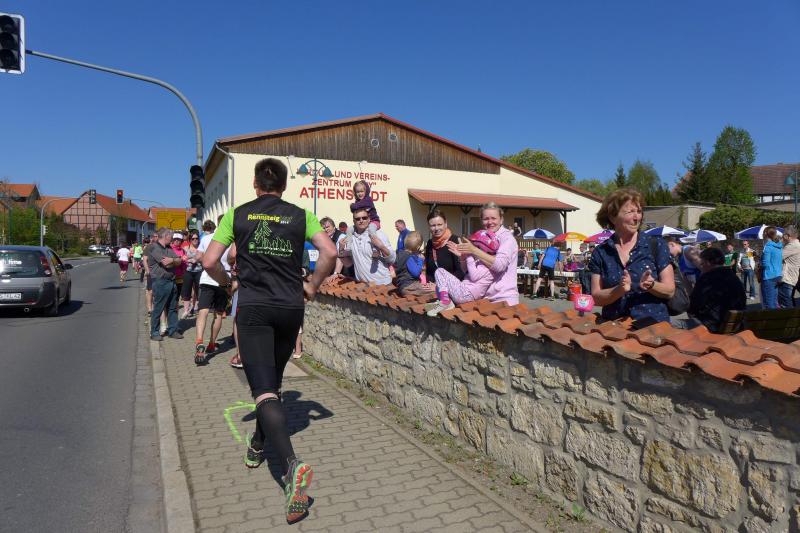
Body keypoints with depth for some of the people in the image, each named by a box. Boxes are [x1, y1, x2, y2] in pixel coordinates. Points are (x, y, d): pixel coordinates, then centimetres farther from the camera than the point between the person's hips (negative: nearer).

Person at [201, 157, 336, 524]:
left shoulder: (238, 215, 4)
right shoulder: (300, 215, 5)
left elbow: (209, 262, -1)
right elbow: (330, 252, -6)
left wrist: (228, 284, 18)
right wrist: (313, 286, 8)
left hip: (253, 308, -2)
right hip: (291, 308, 3)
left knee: (264, 390, -7)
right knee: (273, 381, 22)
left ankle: (291, 465, -26)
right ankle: (257, 446, 39)